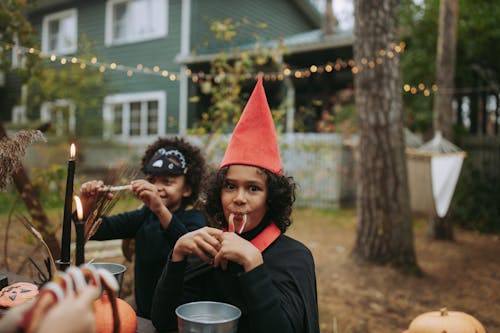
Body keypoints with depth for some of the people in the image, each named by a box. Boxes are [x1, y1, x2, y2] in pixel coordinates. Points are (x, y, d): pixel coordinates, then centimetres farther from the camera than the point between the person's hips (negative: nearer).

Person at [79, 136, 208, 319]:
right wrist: (86, 206, -18)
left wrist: (161, 210, -44)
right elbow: (96, 231, 1)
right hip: (143, 315, 4)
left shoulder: (195, 219, -9)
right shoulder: (144, 216, 9)